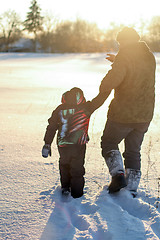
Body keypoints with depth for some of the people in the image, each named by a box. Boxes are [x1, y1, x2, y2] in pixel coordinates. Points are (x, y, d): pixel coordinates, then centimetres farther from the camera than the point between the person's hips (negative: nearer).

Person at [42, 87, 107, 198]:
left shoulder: (59, 110, 4)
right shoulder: (85, 108, -5)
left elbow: (51, 128, 4)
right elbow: (99, 100, 2)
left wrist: (47, 144, 8)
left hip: (62, 145, 3)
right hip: (79, 144, -3)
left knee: (64, 164, 25)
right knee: (77, 167, 11)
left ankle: (65, 187, 33)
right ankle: (76, 192, 14)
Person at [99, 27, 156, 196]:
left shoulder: (124, 58, -17)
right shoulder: (149, 57, 6)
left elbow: (109, 83, -27)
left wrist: (103, 91, -4)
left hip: (122, 114, -6)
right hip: (144, 115, 6)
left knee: (108, 143, 16)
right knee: (133, 152, 16)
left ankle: (118, 174, -4)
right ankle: (132, 190, 17)